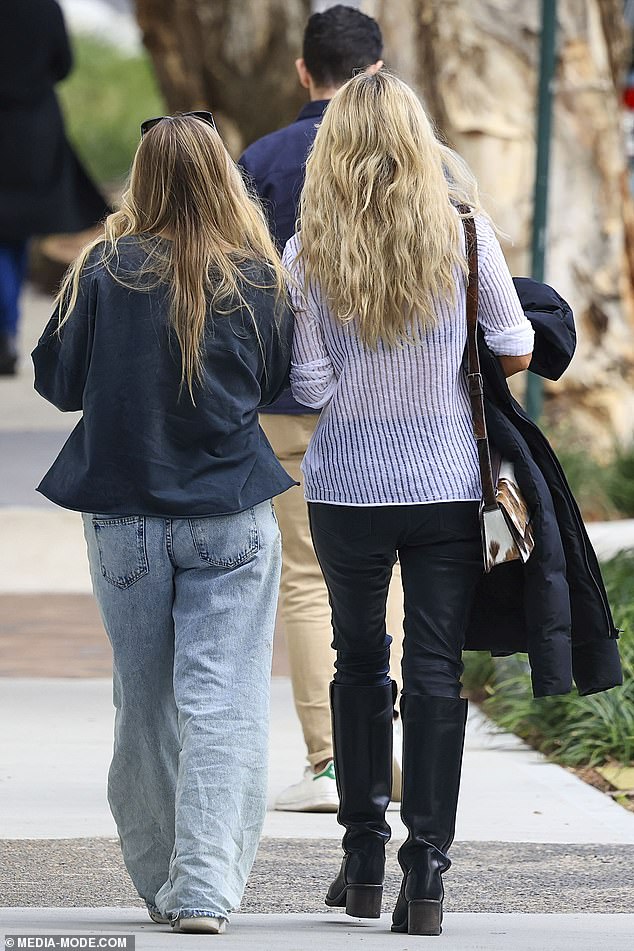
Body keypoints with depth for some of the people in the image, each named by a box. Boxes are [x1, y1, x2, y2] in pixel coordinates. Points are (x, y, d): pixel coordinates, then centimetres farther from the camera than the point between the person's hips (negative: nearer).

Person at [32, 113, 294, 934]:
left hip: (125, 518, 1)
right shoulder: (259, 281, -6)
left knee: (145, 705, 12)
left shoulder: (105, 271, -7)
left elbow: (55, 381, 2)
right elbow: (282, 385, 7)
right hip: (231, 520, -1)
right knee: (221, 701, -2)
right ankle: (204, 888, -12)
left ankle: (160, 883, 21)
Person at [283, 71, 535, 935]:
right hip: (448, 486, -1)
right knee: (436, 669, 1)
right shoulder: (464, 232, -7)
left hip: (347, 487, 1)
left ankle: (364, 862, 19)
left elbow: (310, 389, -6)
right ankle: (425, 877, -4)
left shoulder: (308, 253, -6)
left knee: (360, 662, 16)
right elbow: (517, 352, 0)